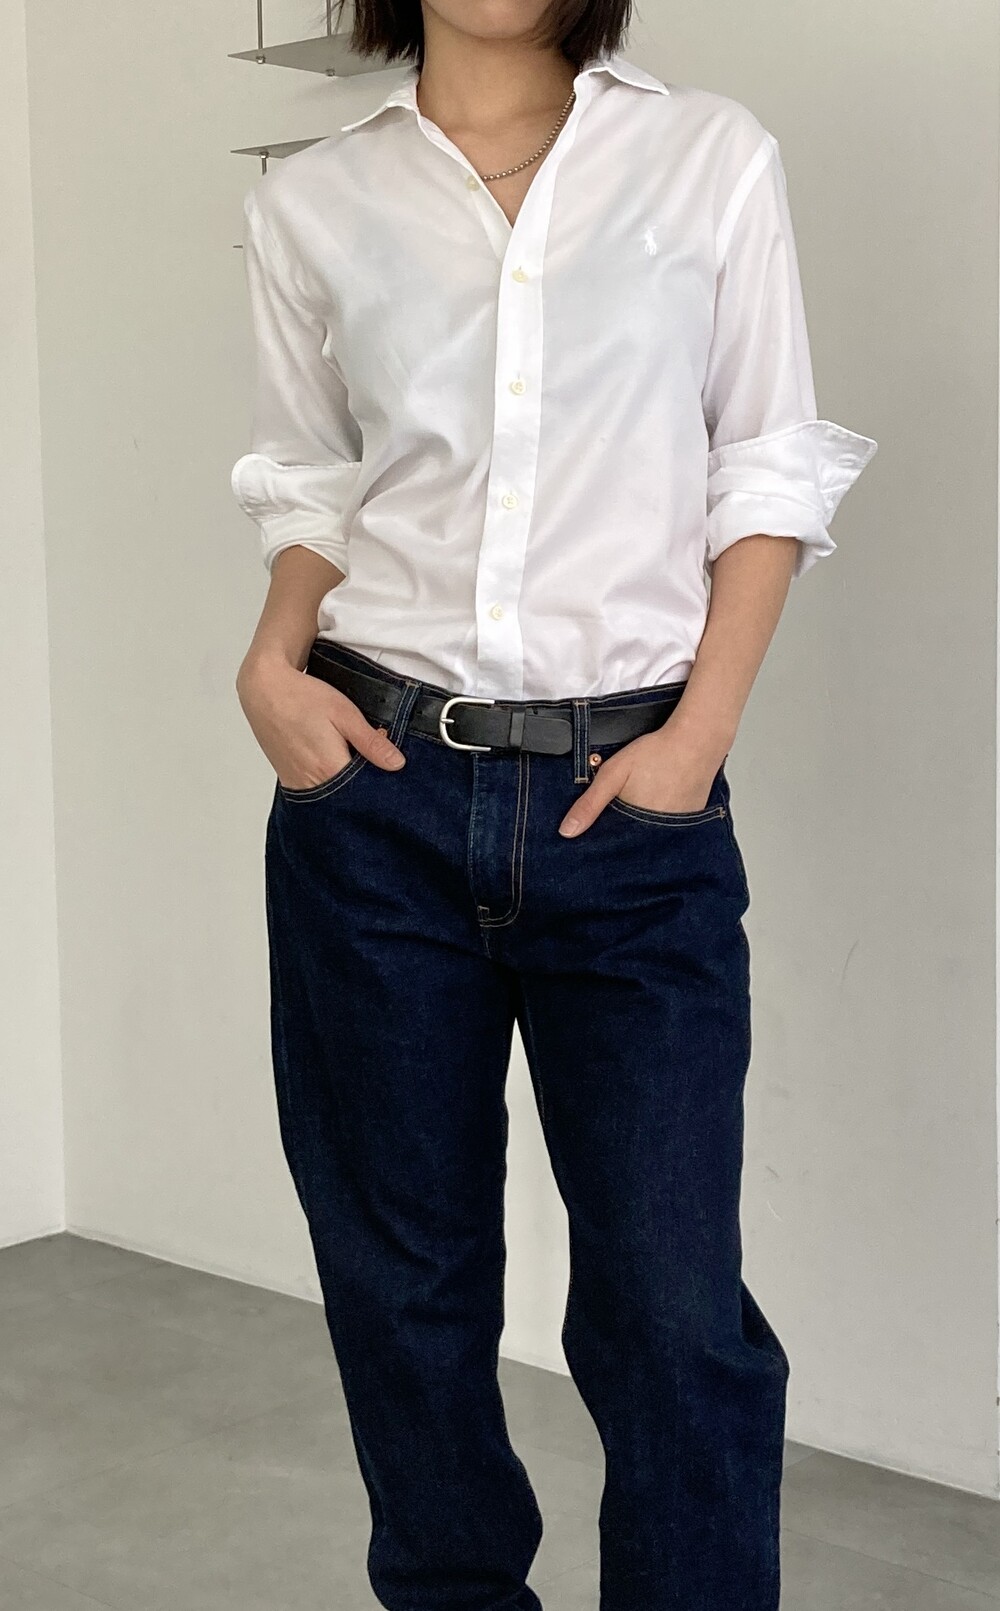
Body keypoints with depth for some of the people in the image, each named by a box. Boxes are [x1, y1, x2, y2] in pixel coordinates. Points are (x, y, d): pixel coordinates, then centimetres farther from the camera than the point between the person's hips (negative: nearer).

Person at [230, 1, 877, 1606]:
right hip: (374, 781, 2)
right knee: (403, 1275, 12)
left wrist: (698, 734, -7)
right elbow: (310, 485, 14)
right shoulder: (310, 204, 6)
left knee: (672, 1297, -3)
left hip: (635, 804, -1)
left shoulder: (713, 159, 2)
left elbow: (768, 474, 3)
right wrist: (272, 658, -5)